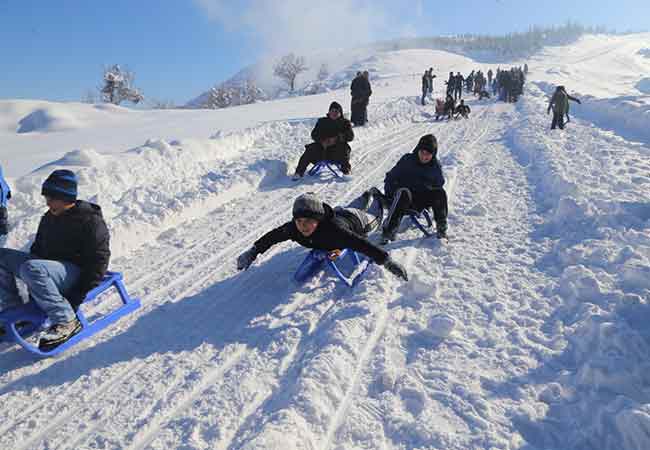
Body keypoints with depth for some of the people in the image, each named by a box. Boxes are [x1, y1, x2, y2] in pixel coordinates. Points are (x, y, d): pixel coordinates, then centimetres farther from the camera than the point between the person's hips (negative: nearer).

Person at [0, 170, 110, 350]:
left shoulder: (90, 220, -11)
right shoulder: (48, 218, 13)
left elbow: (98, 260, -14)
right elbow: (37, 249, 25)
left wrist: (79, 295, -21)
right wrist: (35, 289, 16)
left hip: (75, 272, -8)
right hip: (47, 266, 9)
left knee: (31, 268, -34)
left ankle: (66, 322, -30)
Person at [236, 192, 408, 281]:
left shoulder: (333, 229, -54)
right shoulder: (293, 228, -39)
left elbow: (362, 244, -58)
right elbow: (273, 236, -23)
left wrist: (387, 260, -67)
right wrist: (253, 251, -22)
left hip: (355, 219, -4)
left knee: (375, 219, 34)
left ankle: (376, 197, 63)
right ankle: (366, 198, 70)